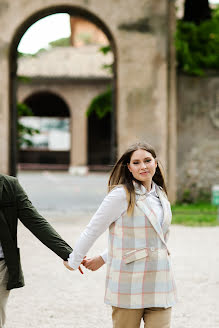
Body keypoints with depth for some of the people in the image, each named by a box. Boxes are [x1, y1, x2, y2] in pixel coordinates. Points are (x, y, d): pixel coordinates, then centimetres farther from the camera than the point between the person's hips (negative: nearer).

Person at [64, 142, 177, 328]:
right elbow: (93, 229, -3)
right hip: (129, 283, -5)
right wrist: (74, 261, 6)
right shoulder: (121, 195, -8)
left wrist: (103, 259, 20)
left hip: (160, 283, 6)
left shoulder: (161, 195, 13)